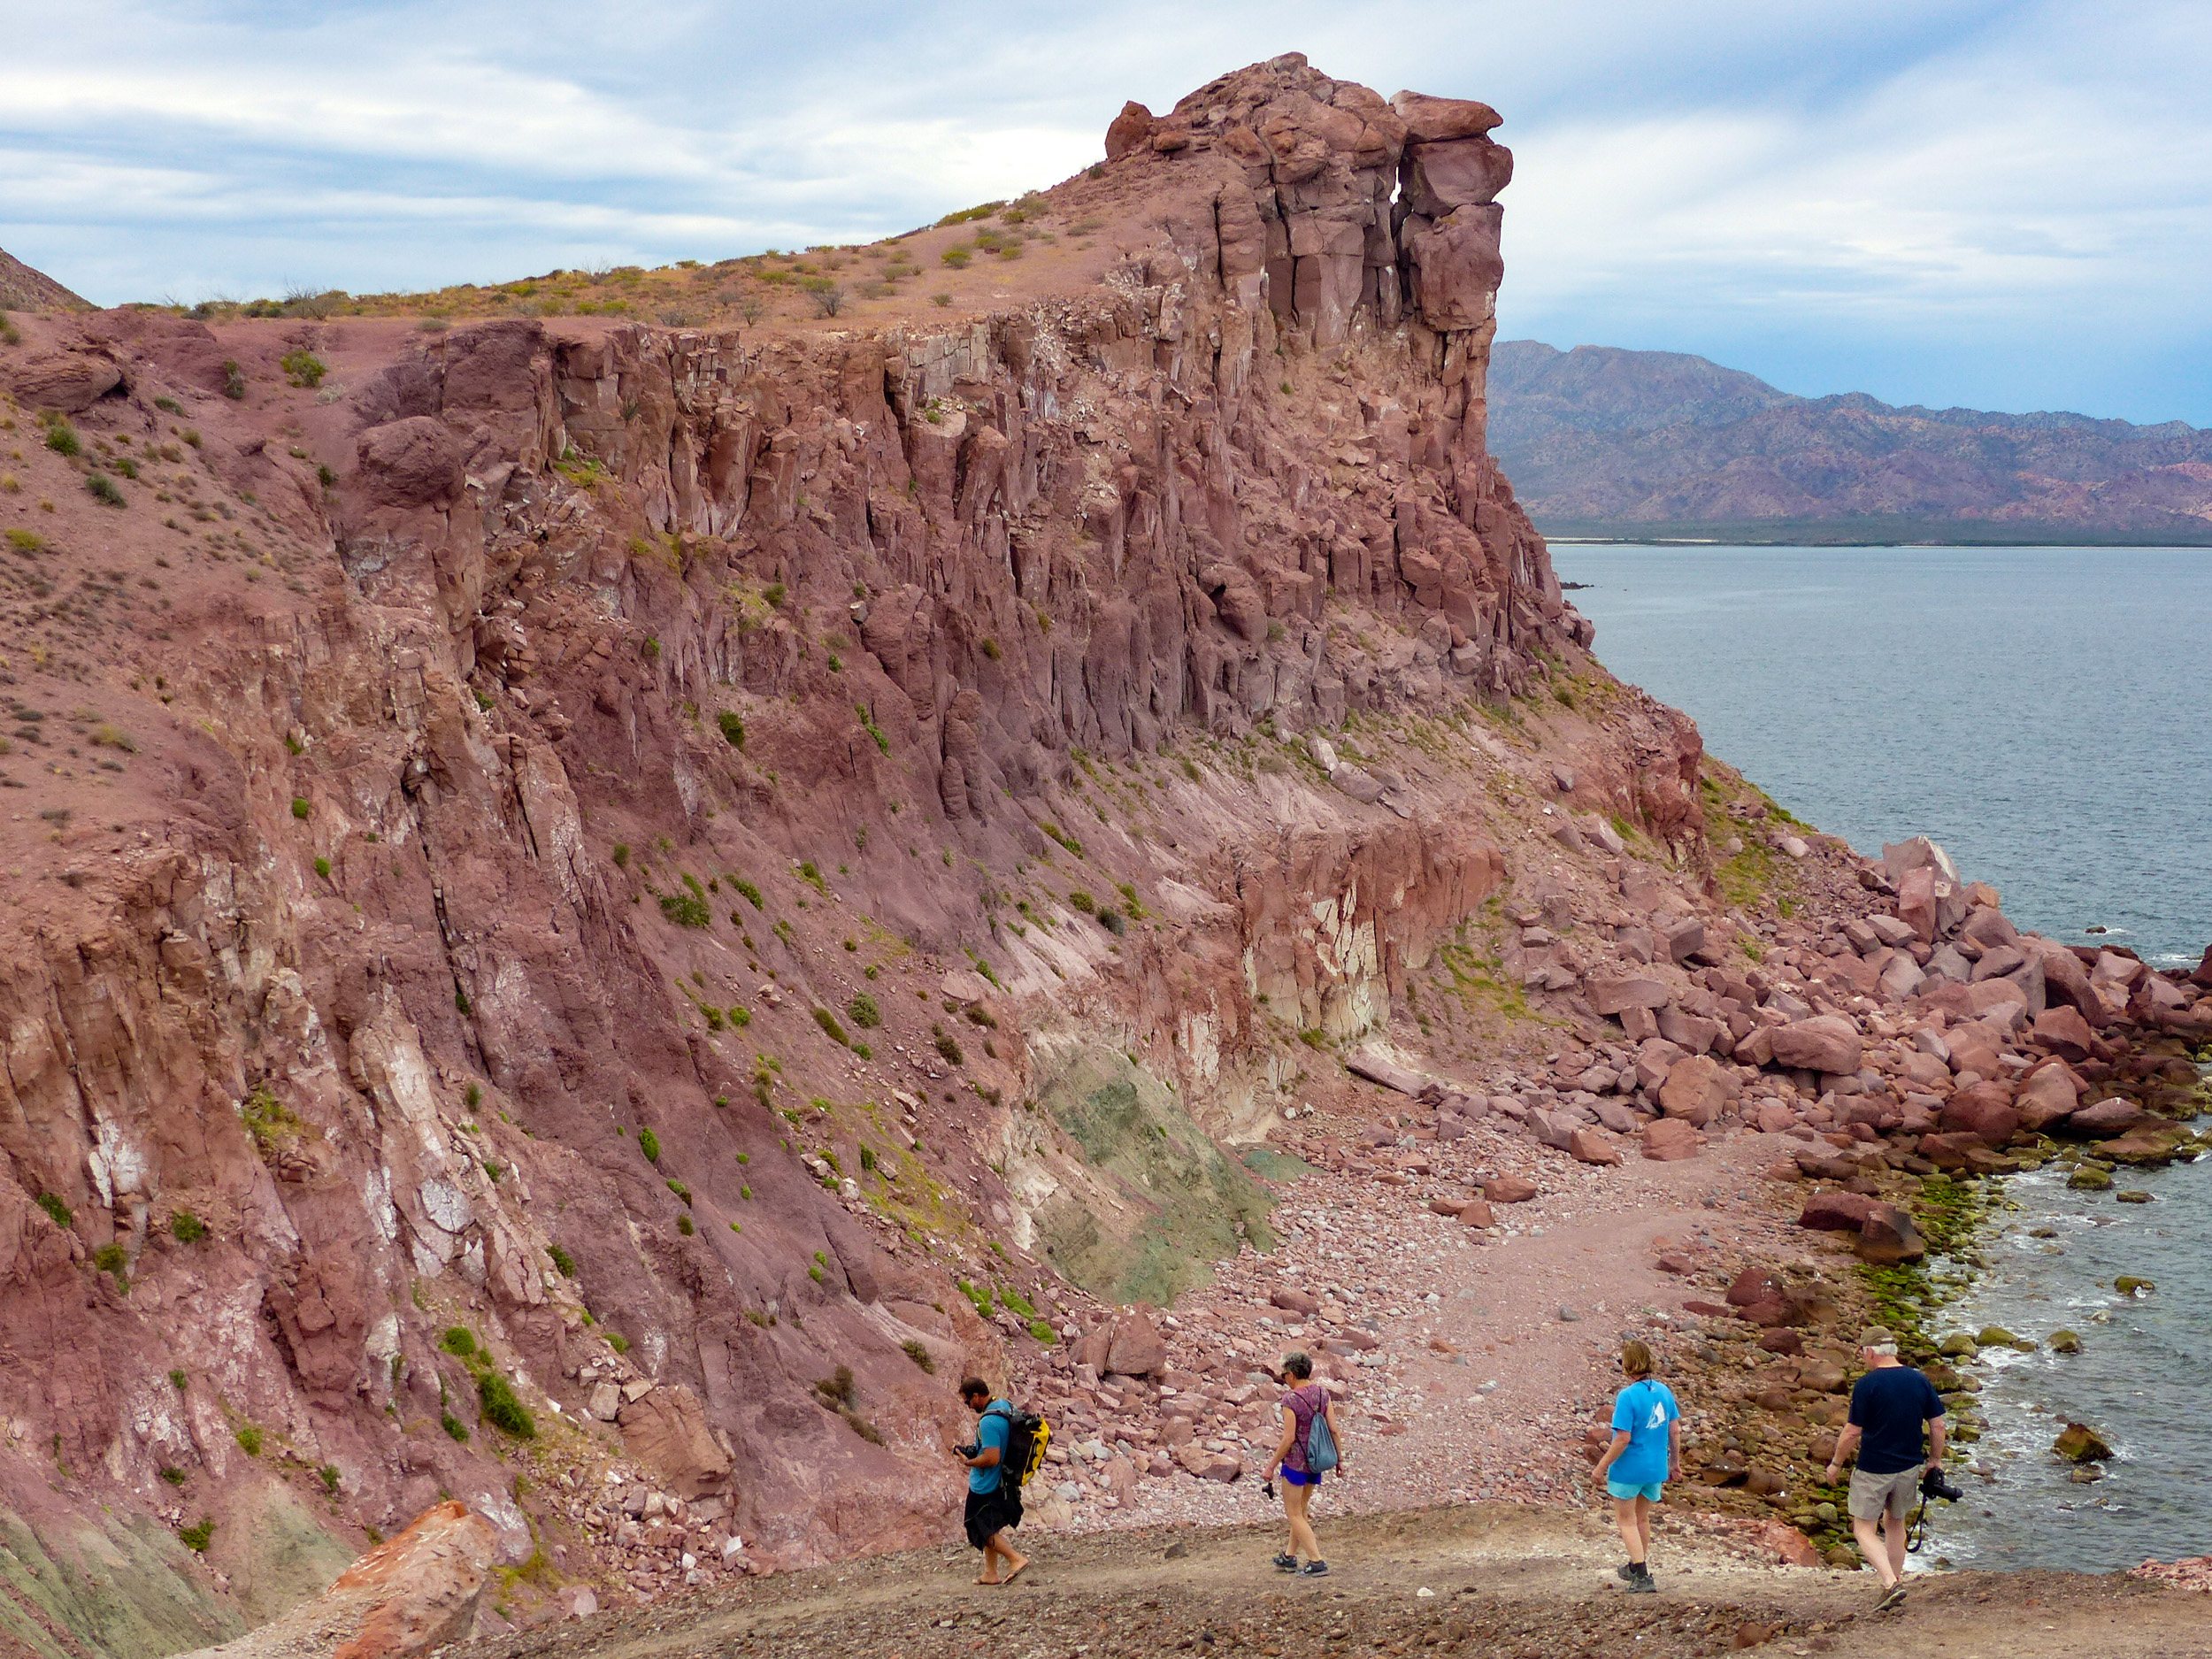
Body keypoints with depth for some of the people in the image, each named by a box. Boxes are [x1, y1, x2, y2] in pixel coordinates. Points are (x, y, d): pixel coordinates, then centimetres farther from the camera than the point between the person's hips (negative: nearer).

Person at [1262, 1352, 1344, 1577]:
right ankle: (1290, 1557, 34)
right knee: (1301, 1509, 22)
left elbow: (1289, 1438, -19)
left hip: (1296, 1461, -7)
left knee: (1293, 1514, 5)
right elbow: (1334, 1429, 0)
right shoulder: (1322, 1393, -1)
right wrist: (1340, 1459, 11)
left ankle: (1317, 1562, -3)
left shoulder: (1290, 1400, -19)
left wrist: (1271, 1466, -10)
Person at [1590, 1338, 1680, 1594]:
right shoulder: (1663, 1391, -1)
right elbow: (1675, 1431, 4)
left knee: (1626, 1520, 9)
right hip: (1656, 1468, 7)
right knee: (1642, 1517, 24)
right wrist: (1675, 1463, 17)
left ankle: (1643, 1578, 4)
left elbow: (1623, 1438, -23)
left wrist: (1603, 1465, -12)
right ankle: (1637, 1568, 40)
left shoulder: (1628, 1396, -22)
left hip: (1629, 1468, -7)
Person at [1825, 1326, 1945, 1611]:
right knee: (1896, 1523, 23)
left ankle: (1891, 1583, -13)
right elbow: (1937, 1425, 4)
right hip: (1909, 1467, 5)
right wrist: (1935, 1459, 19)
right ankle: (1896, 1582, 29)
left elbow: (1852, 1433, -14)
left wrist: (1836, 1464, 0)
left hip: (1873, 1470, -5)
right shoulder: (1920, 1381, -1)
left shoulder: (1867, 1385, -16)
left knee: (1864, 1530, 4)